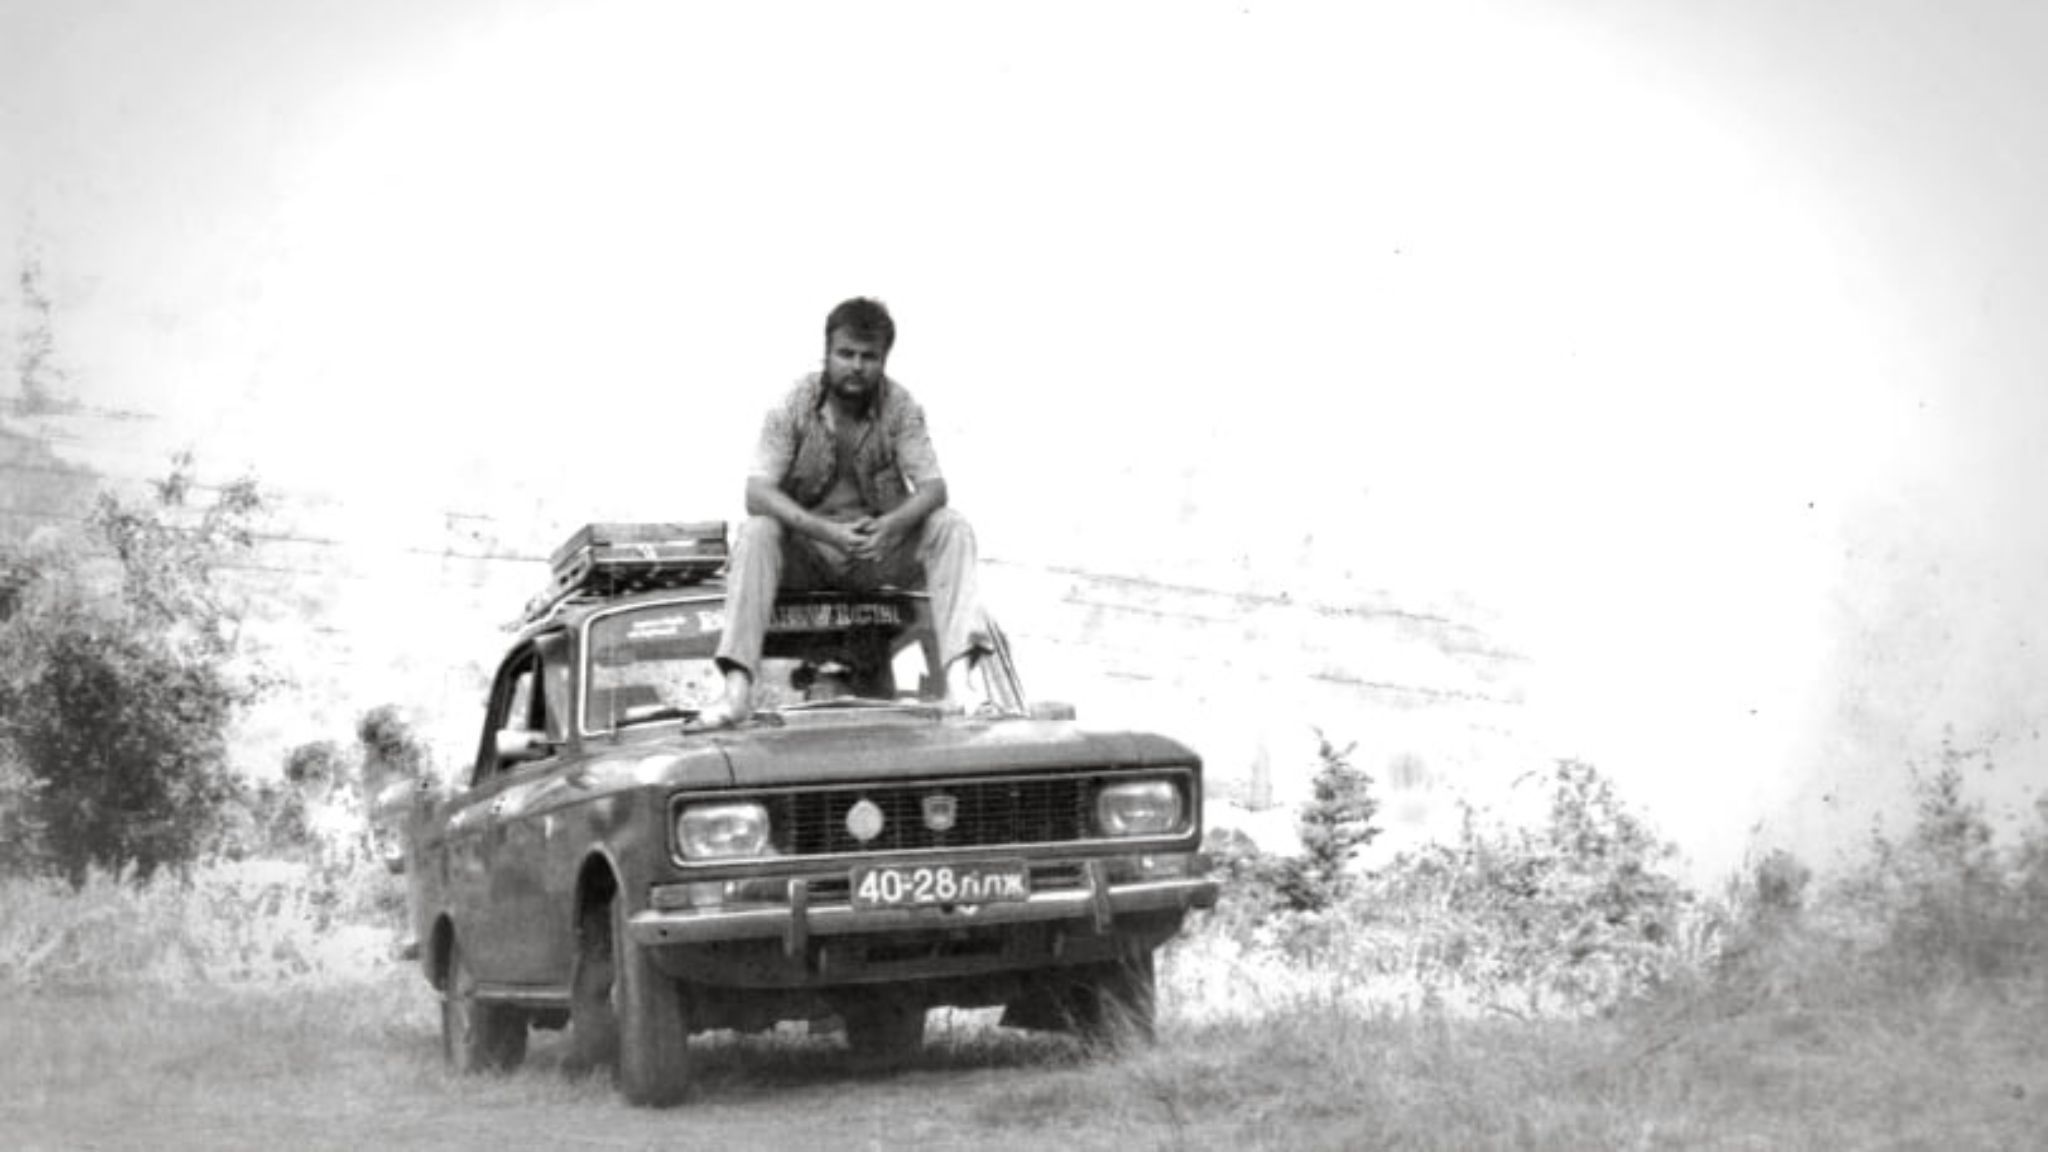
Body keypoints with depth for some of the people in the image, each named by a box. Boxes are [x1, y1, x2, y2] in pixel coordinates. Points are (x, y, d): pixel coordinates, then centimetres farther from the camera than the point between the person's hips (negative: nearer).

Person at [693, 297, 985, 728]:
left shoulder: (900, 407, -6)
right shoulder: (793, 407, -10)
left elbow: (933, 488, -13)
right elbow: (757, 493, -19)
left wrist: (892, 525, -35)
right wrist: (828, 531, -34)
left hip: (879, 546, 1)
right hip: (807, 547, -1)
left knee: (951, 527, -23)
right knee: (755, 532, -31)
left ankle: (958, 679, -36)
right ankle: (737, 690, -40)